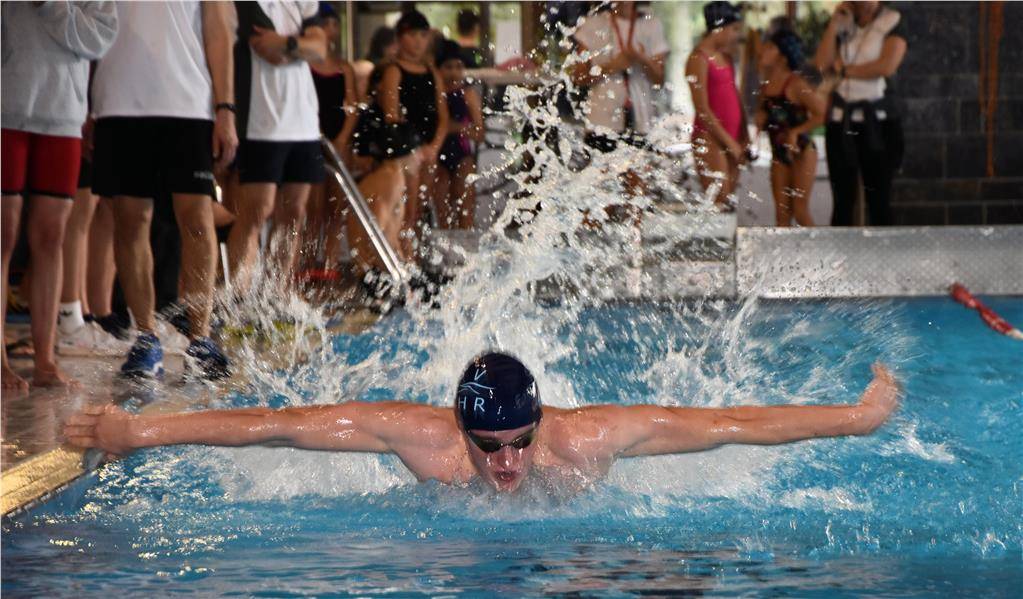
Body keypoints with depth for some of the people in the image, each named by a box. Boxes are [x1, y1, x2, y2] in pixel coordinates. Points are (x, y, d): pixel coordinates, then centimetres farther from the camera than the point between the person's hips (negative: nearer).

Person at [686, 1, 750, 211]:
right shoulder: (699, 58, -11)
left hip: (731, 139, 8)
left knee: (727, 204, 5)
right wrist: (728, 141, -12)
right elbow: (702, 109, -14)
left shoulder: (725, 56, 14)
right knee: (719, 205, -13)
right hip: (710, 139, -8)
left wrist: (743, 137, 9)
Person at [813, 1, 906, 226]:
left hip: (877, 120, -3)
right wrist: (834, 22, -4)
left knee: (879, 200, -1)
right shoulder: (842, 24, 11)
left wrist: (844, 70, -6)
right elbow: (822, 64, -2)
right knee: (843, 200, 3)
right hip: (841, 121, 3)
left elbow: (888, 65, -17)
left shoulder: (892, 22, -2)